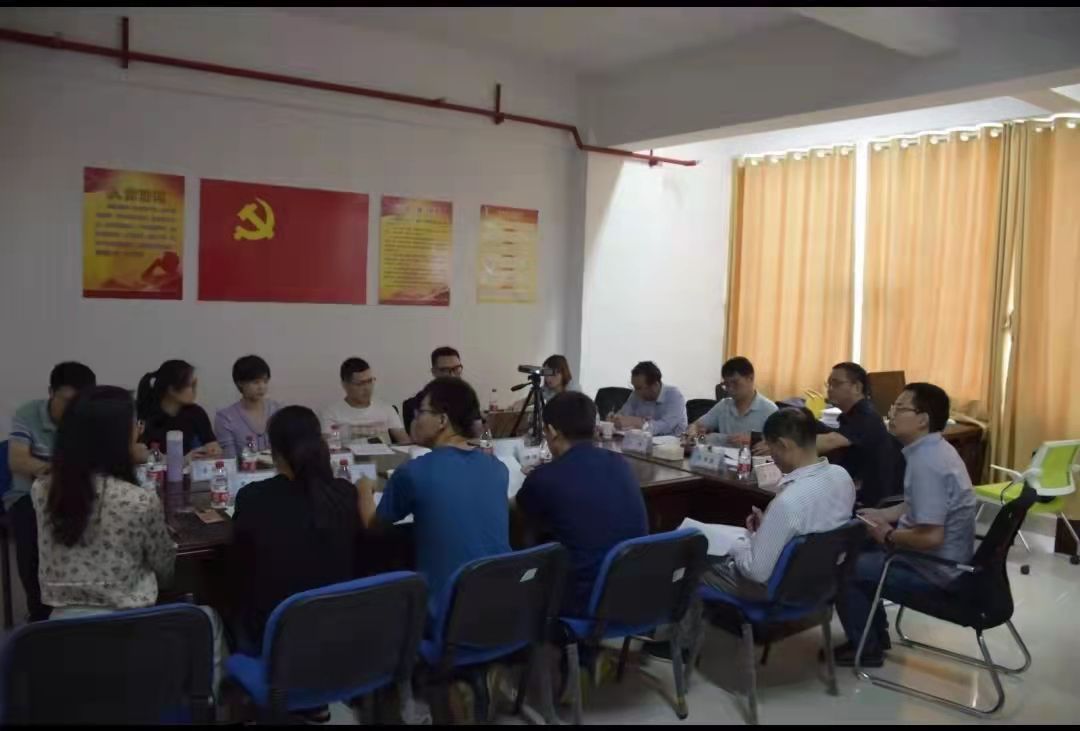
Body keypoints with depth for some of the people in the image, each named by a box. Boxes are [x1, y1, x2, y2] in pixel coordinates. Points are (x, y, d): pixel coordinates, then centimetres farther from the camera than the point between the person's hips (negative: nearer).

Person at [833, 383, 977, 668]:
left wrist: (888, 536, -17)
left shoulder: (926, 463, -29)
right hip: (943, 560, 10)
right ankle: (876, 634, 30)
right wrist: (882, 515, 9)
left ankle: (866, 649, 13)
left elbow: (931, 537, -33)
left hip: (935, 571, -10)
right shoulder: (933, 450, 4)